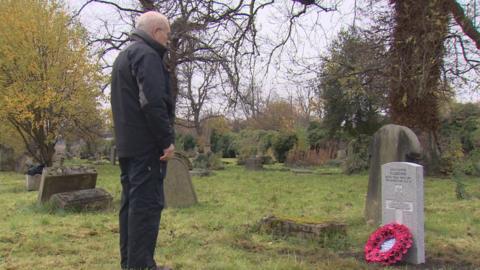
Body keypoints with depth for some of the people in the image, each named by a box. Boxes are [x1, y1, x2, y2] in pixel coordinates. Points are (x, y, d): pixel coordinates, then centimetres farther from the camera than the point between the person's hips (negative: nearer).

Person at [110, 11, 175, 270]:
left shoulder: (123, 56, 23)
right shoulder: (146, 55, -9)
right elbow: (153, 102, -21)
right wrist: (167, 139, -17)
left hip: (126, 144, 10)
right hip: (146, 144, -10)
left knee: (130, 201, 11)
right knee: (147, 203, -8)